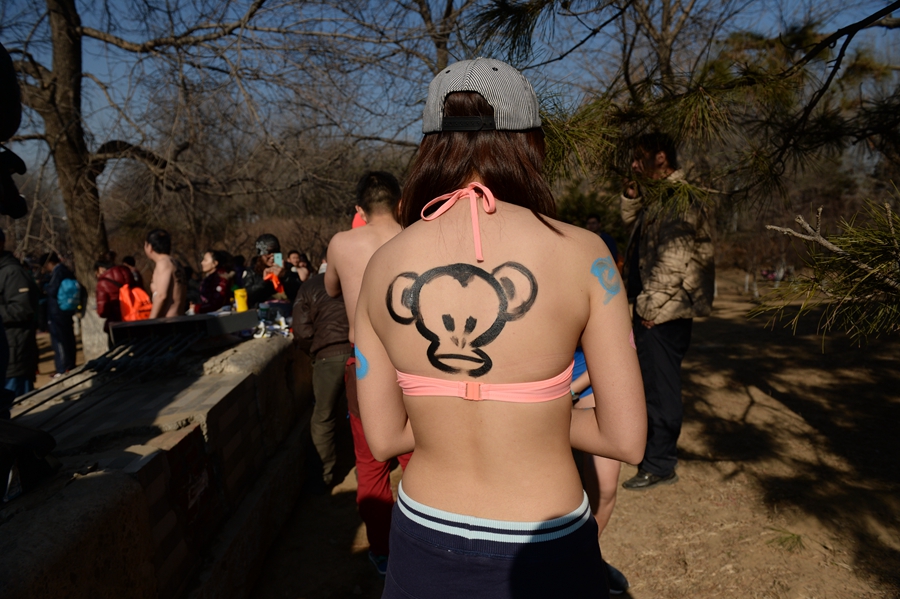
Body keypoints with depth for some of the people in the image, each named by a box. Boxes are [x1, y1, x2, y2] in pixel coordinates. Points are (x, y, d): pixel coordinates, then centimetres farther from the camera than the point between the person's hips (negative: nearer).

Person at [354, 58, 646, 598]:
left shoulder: (383, 265, -8)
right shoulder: (581, 253, -16)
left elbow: (384, 437, -2)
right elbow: (627, 439, -11)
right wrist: (535, 412, 2)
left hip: (424, 550, 3)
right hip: (542, 556, -2)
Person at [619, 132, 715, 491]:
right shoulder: (659, 196, 15)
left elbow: (673, 257, -23)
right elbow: (631, 219, 32)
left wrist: (652, 306, -20)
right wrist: (631, 192, 14)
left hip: (664, 313, -10)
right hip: (652, 308, 10)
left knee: (661, 386, -2)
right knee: (651, 381, 20)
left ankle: (660, 465, 9)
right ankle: (652, 445, 35)